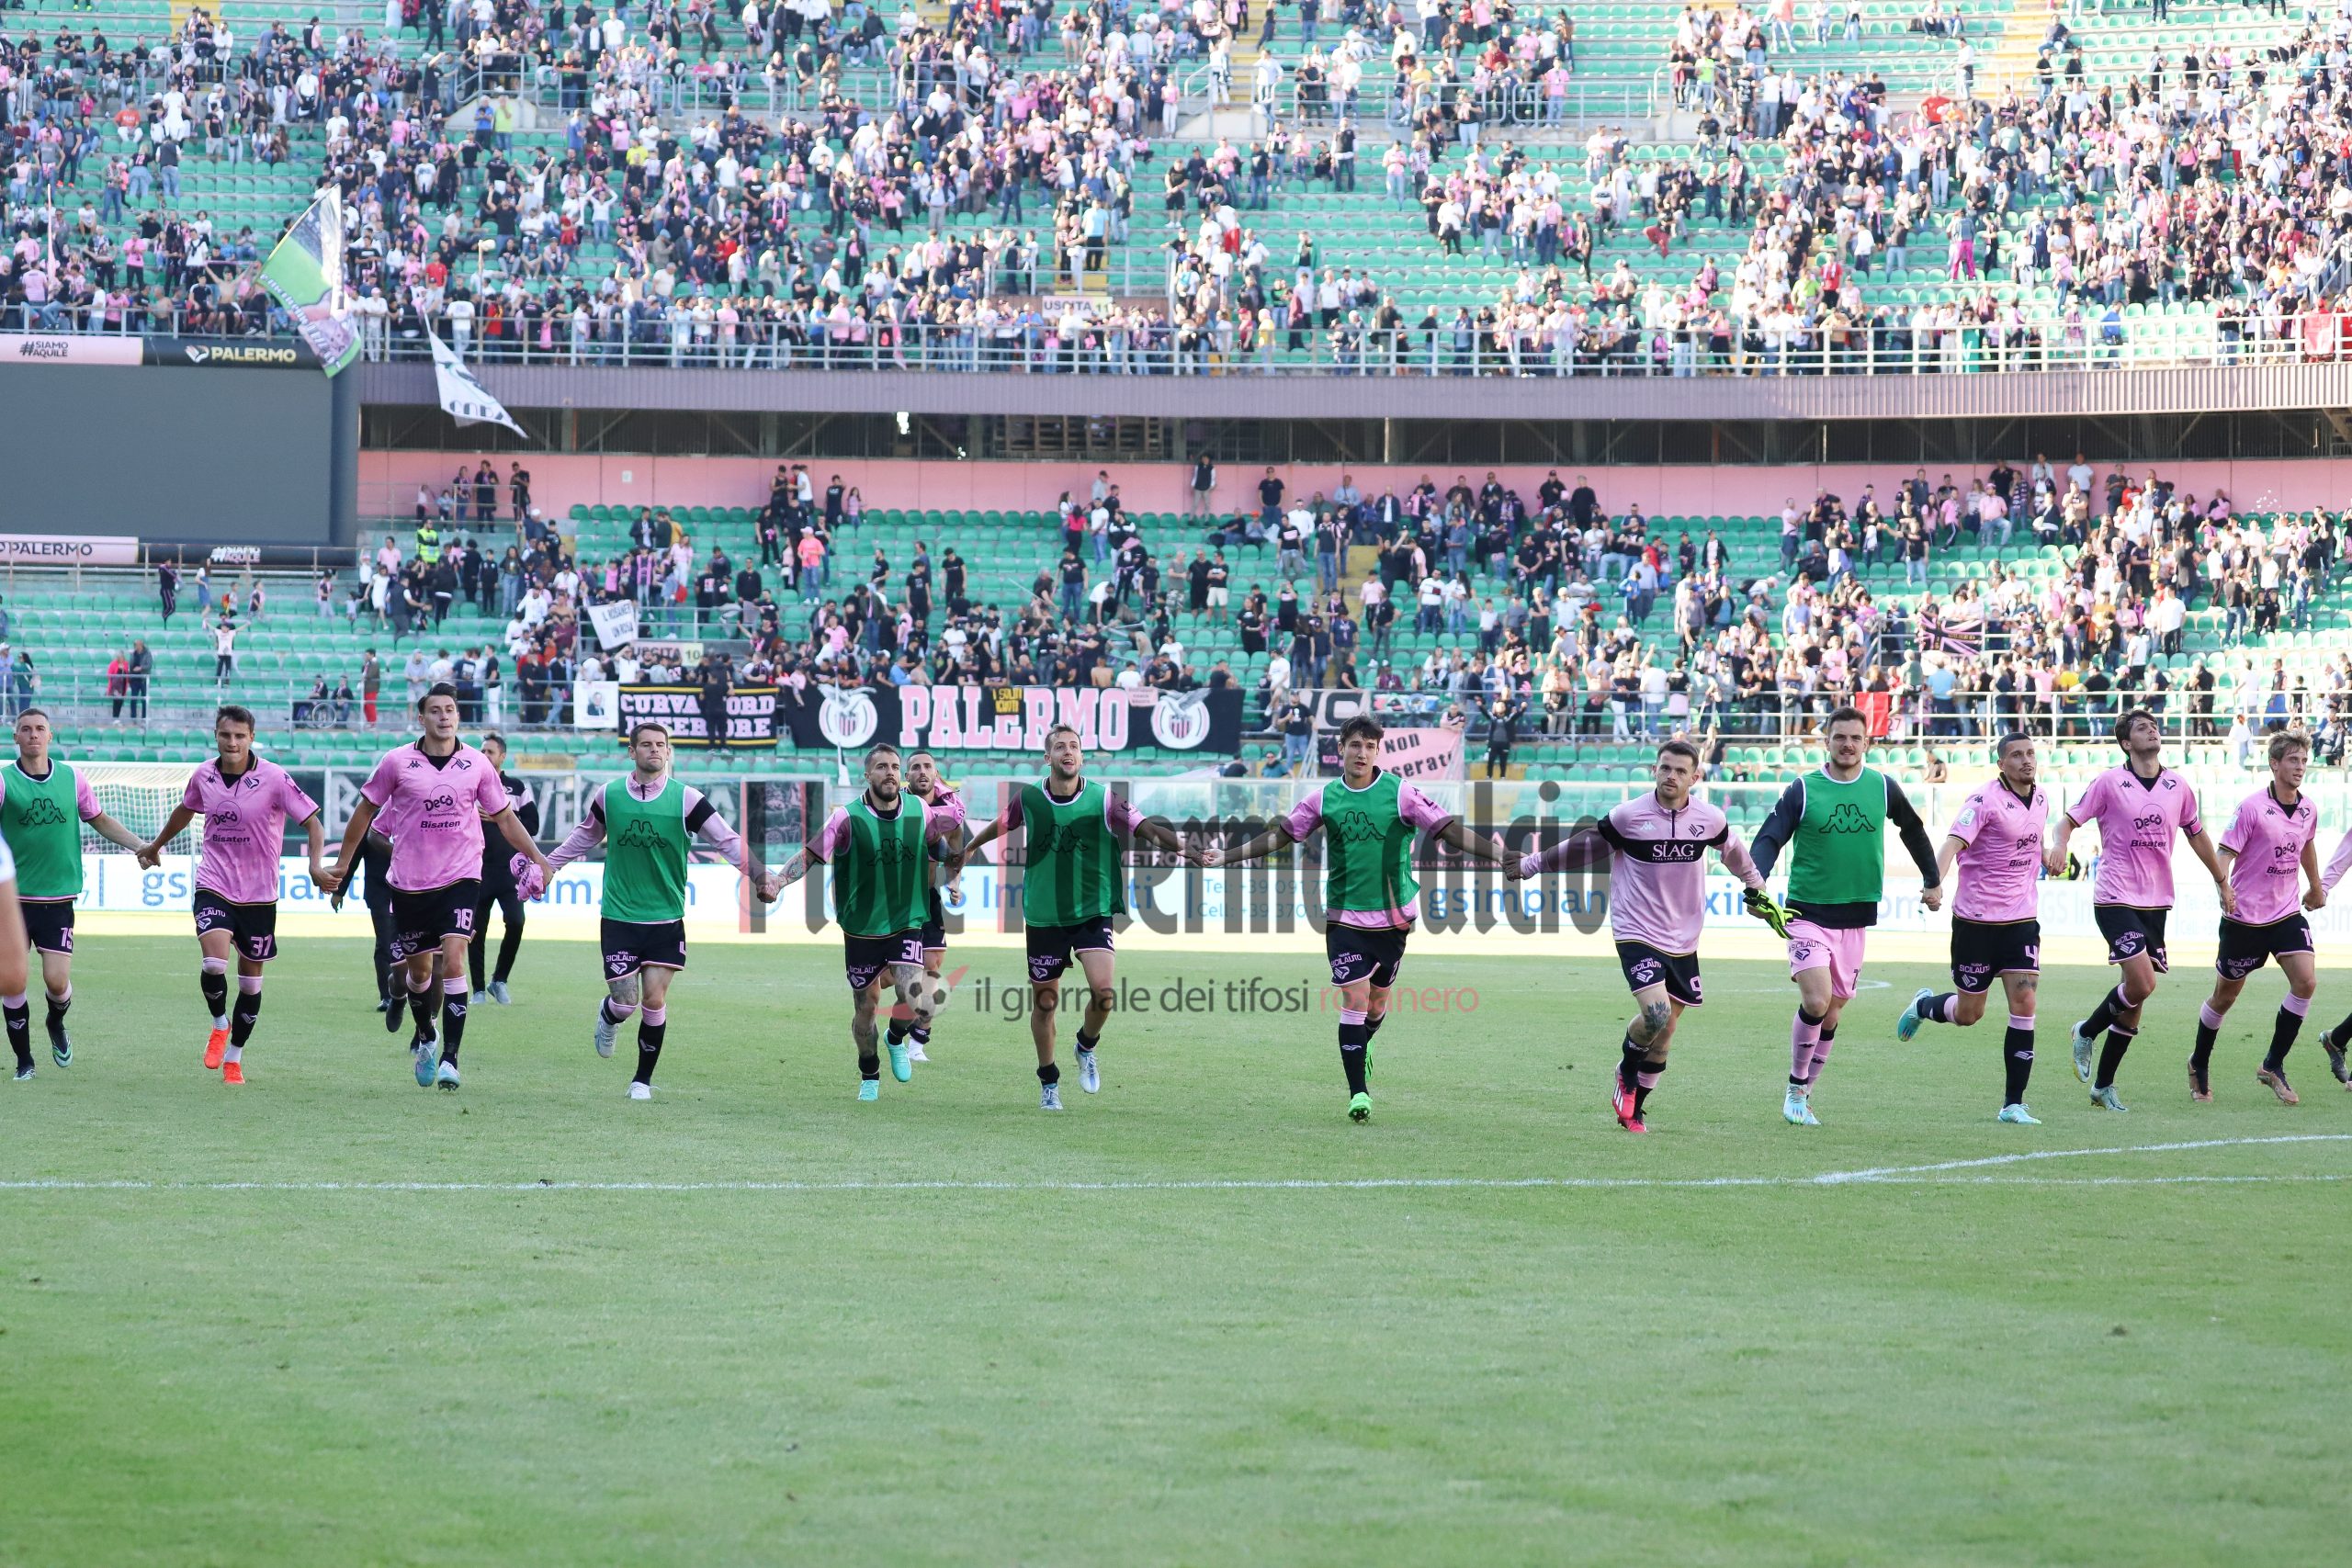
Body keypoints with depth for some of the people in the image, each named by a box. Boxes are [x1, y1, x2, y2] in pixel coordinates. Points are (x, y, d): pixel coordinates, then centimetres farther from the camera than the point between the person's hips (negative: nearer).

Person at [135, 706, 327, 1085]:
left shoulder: (274, 778, -12)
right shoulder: (204, 776, 0)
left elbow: (312, 822, -7)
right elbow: (185, 810, 22)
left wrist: (316, 864, -25)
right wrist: (156, 845, 36)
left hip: (258, 893, -1)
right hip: (214, 885, 1)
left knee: (251, 978, 8)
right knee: (214, 964, -21)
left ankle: (234, 1057, 26)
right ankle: (219, 1024, 9)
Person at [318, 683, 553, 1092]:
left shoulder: (477, 764, 0)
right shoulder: (397, 762, -3)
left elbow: (504, 818, 11)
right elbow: (366, 811, 9)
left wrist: (539, 859, 6)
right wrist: (341, 865, 11)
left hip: (460, 878, -1)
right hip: (409, 883, 1)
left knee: (453, 959, -17)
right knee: (418, 969, 10)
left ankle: (449, 1059, -17)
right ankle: (426, 1037, 39)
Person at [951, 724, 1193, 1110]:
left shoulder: (1103, 800, -9)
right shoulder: (1028, 798, -1)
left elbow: (1146, 828, -17)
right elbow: (1002, 825, 19)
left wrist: (1180, 845, -35)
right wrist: (968, 850, 33)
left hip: (1093, 913, -2)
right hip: (1043, 916, 2)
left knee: (1103, 991, -19)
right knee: (1044, 1001, 5)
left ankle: (1086, 1047, 13)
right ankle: (1048, 1082, 25)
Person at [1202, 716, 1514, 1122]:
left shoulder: (1400, 792, -5)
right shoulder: (1324, 798, 0)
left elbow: (1449, 829, -6)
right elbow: (1280, 835, 9)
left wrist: (1501, 855, -15)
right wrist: (1225, 856, 6)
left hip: (1393, 917, 0)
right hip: (1345, 917, 0)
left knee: (1377, 1000, 10)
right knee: (1354, 998, -10)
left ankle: (1362, 1048, 44)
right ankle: (1358, 1092, -5)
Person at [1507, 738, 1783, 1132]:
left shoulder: (1710, 819, -1)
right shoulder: (1628, 816, -12)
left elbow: (1733, 850, 20)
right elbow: (1585, 846, 3)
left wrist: (1759, 892, 32)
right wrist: (1532, 864, 8)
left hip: (1683, 941, 4)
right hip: (1636, 933, -4)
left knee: (1665, 1032, 9)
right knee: (1656, 1014, -23)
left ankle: (1632, 1110, 27)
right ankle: (1626, 1072, 9)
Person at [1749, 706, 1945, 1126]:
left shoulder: (1883, 788, 3)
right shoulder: (1803, 790, -6)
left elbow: (1913, 830, 21)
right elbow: (1769, 839, -12)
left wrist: (1933, 880, 25)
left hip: (1855, 918, 3)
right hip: (1808, 914, -3)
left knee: (1832, 1013, 8)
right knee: (1815, 1001, -19)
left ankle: (1804, 1096, 22)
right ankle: (1796, 1090, -1)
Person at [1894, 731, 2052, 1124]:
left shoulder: (2041, 799, 6)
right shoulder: (1986, 801, -16)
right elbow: (1954, 842, -28)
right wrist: (1935, 882, -42)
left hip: (2022, 918, 5)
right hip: (1977, 920, -5)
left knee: (2024, 1006, -8)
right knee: (1968, 1014, 6)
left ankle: (2013, 1104, -3)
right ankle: (1924, 1006, 42)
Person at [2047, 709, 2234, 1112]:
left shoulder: (2178, 787, 7)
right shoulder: (2109, 783, -5)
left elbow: (2196, 834, 21)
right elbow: (2069, 820, -2)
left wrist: (2222, 882, 25)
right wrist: (2059, 845, -24)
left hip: (2156, 902, 5)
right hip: (2115, 898, -5)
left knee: (2135, 994, 4)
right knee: (2141, 984, -19)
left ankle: (2103, 1085, 13)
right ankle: (2087, 1033, 9)